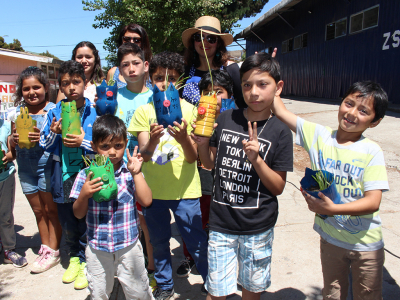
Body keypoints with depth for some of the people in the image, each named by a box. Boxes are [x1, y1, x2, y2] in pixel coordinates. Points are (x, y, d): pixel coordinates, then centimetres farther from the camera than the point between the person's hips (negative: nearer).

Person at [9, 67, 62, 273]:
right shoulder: (17, 112, 7)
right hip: (26, 167, 5)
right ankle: (45, 247, 30)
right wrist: (14, 139, -10)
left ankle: (53, 252, 17)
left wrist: (43, 137, -25)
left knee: (51, 209, 5)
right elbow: (12, 145, 12)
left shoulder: (53, 110, -8)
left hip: (47, 164, -5)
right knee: (38, 210, 16)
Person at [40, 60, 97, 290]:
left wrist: (83, 142, -21)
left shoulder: (96, 111, -6)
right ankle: (75, 257, 40)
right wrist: (53, 132, -11)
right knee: (67, 222, 18)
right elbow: (45, 145, 8)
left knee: (87, 222, 5)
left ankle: (87, 262, 27)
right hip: (63, 178, 4)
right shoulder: (55, 112, 4)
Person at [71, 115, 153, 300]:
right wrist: (84, 195, -21)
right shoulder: (86, 175, -6)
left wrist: (136, 173, -20)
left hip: (129, 245, -1)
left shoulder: (130, 172, -7)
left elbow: (146, 201, -15)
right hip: (97, 248, 1)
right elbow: (78, 214, -2)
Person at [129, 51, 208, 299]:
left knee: (198, 243, 5)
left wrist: (184, 139, -30)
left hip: (185, 188, -1)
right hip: (153, 188, 2)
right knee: (159, 242, 16)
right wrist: (152, 140, -33)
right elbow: (144, 155, -11)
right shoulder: (144, 111, -1)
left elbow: (192, 157, -9)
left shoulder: (188, 109, -3)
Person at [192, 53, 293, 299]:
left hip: (258, 226, -1)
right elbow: (210, 163, 8)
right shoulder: (226, 119, -2)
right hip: (221, 223, 1)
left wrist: (256, 159, -22)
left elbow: (278, 187, -7)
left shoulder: (280, 132, -8)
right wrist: (202, 143, -11)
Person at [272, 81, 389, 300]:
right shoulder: (319, 136, -8)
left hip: (365, 243, -2)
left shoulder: (371, 152, -15)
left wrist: (331, 209, -32)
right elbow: (280, 110, -7)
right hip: (330, 238, 2)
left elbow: (373, 202, -20)